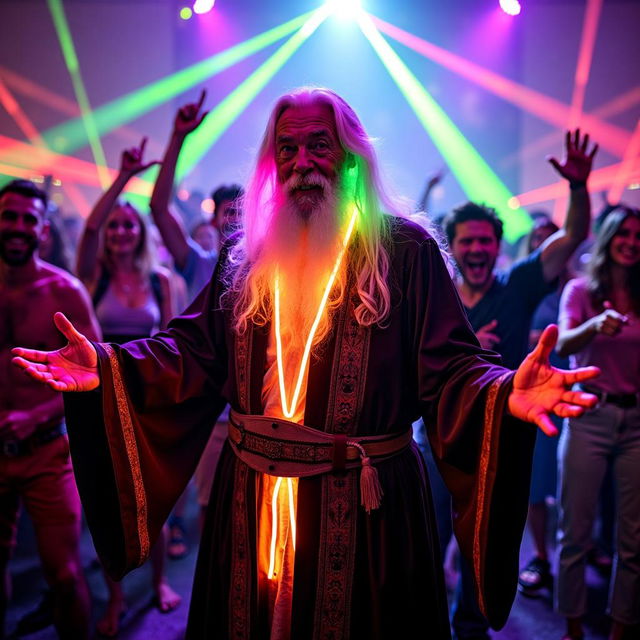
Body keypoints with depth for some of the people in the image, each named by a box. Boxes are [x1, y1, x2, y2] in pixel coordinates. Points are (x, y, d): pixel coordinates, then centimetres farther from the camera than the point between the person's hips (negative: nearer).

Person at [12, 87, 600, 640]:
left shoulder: (406, 251, -7)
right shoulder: (245, 255, 6)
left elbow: (448, 366, -12)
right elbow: (195, 351, 5)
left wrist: (503, 394, -33)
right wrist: (109, 369, -9)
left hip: (361, 508, -3)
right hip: (253, 504, 4)